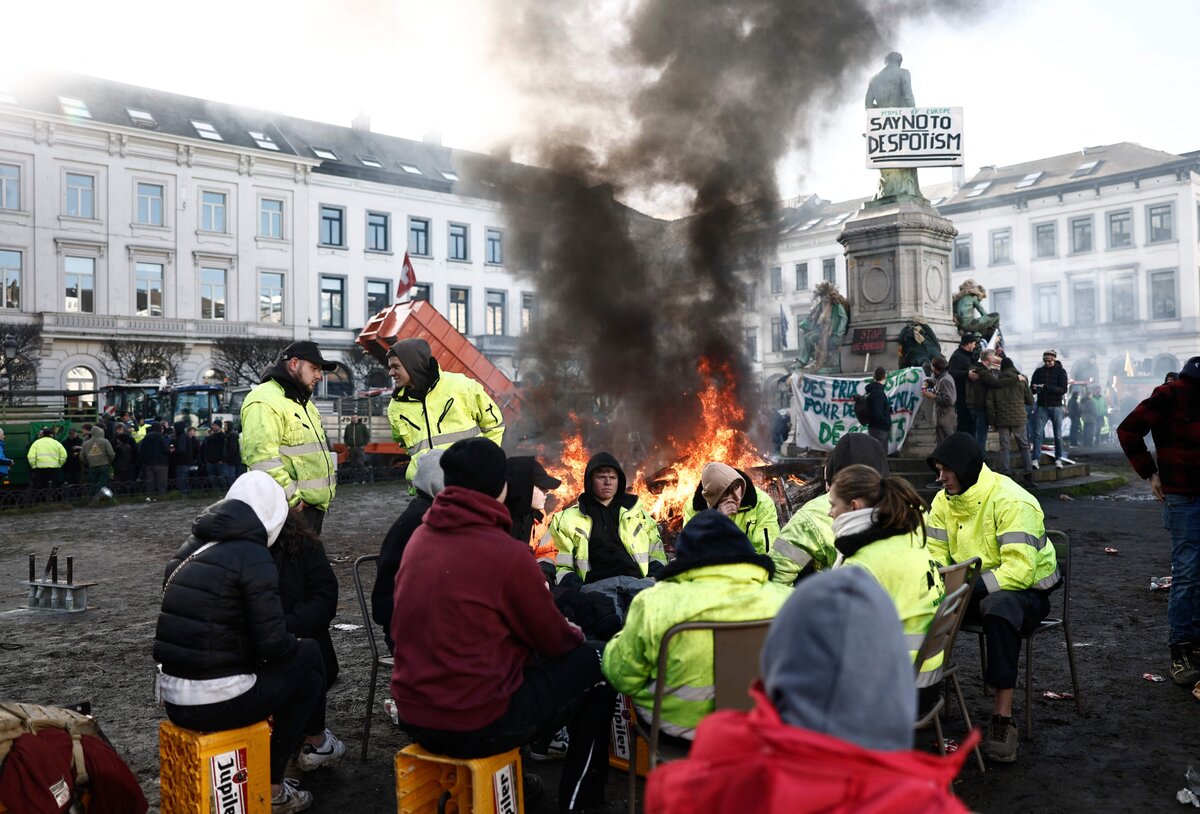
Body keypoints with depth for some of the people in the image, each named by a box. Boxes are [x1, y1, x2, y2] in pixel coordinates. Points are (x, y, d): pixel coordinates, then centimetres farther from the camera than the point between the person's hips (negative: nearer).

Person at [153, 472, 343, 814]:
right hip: (217, 703, -8)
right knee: (308, 656, 13)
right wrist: (296, 643, 8)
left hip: (173, 700, 8)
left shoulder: (190, 548, 11)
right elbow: (272, 644, -15)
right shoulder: (252, 557, -12)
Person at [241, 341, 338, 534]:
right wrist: (293, 498, -23)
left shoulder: (302, 401, 21)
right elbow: (261, 458, -24)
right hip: (288, 510, -10)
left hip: (313, 504, 10)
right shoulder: (265, 401, -13)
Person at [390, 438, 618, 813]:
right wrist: (575, 634, 19)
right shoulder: (506, 552, -18)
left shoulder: (420, 537, 3)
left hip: (414, 716, 7)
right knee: (597, 662, 8)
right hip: (475, 725, -7)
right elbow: (552, 640, -5)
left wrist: (563, 633, 21)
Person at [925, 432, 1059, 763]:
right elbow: (934, 553, 2)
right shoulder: (944, 500, 2)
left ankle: (1002, 719, -32)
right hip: (973, 589, 6)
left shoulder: (1011, 501, -21)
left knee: (1000, 608, -40)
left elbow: (1020, 569, -29)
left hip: (1026, 590, -6)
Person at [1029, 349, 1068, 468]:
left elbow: (1063, 389, -10)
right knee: (1038, 434, -8)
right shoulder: (1039, 371, 9)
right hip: (1042, 407, 1)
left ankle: (1058, 459, 14)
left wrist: (1046, 387, -22)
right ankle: (1036, 459, -10)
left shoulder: (1061, 371, 1)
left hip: (1056, 406, -1)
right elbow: (1031, 389, 9)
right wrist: (1035, 389, -15)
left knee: (1058, 435, 4)